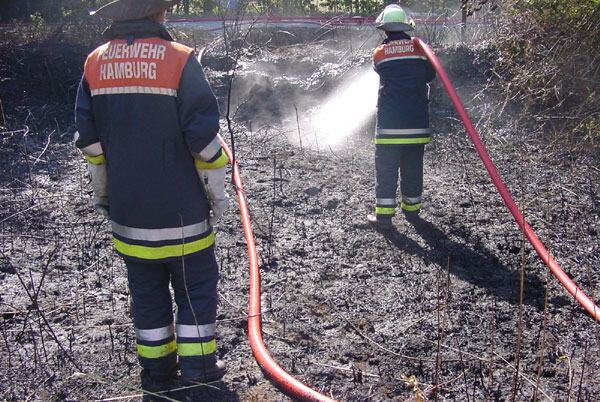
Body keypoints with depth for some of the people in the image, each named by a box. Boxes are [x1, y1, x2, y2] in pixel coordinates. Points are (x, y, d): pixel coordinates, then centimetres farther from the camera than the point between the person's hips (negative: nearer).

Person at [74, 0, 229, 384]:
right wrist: (217, 192, -1)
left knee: (146, 288, 17)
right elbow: (203, 139, -13)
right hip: (180, 208, -4)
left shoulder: (95, 64, 2)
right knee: (195, 285, 10)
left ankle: (157, 366, 29)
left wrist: (102, 194, 17)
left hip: (127, 208, 5)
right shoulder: (180, 60, -12)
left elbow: (90, 142, 5)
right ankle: (197, 367, 18)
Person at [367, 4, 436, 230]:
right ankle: (411, 209, 26)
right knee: (413, 169, 14)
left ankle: (384, 216, 2)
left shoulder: (380, 53, -1)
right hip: (417, 122, 2)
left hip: (389, 122, -2)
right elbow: (430, 75, 15)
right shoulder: (419, 48, 2)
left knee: (386, 169, 3)